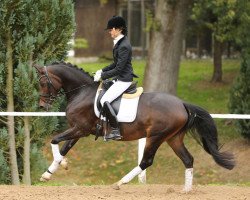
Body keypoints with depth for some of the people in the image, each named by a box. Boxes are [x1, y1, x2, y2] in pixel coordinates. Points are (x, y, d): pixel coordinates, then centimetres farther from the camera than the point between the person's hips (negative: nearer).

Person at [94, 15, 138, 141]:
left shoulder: (124, 46, -22)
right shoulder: (119, 43, 10)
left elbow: (118, 69, -23)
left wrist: (102, 76, -18)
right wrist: (102, 71, 12)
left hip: (123, 80, -11)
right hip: (119, 78, 11)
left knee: (105, 101, -22)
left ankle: (116, 131, -18)